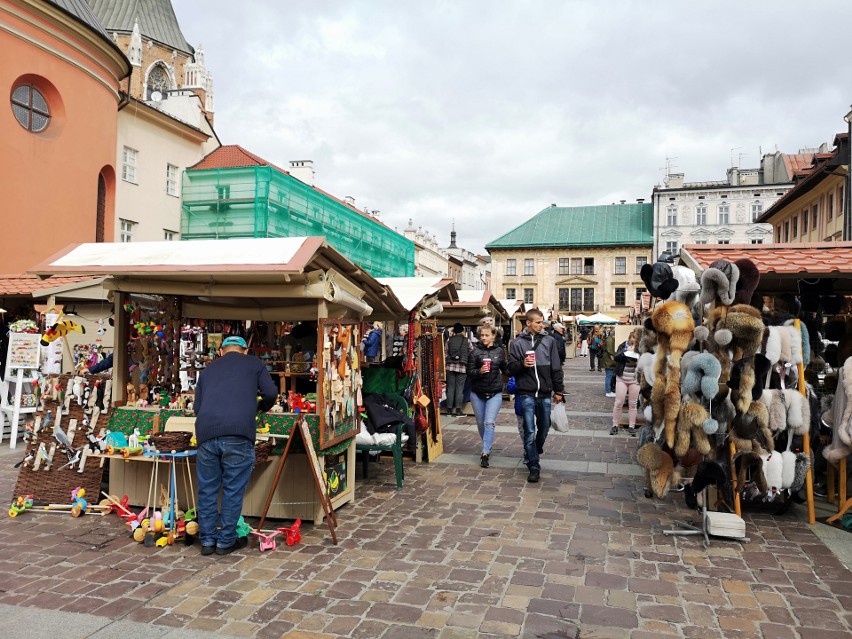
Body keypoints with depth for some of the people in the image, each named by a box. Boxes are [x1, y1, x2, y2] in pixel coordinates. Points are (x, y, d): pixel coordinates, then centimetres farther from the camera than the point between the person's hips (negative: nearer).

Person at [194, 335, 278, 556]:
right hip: (238, 434, -3)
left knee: (207, 490, 15)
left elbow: (197, 406, 23)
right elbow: (271, 393, 6)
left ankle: (208, 540, 23)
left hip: (206, 433, 4)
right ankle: (226, 541, 17)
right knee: (233, 491, 8)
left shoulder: (209, 368, 25)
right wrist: (261, 407, 27)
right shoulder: (253, 363, 16)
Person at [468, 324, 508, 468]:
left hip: (495, 393, 0)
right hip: (477, 393, 1)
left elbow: (505, 368, 17)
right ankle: (487, 445, 37)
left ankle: (485, 453, -9)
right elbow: (469, 372, -8)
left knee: (489, 423, -11)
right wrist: (479, 371, -25)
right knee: (481, 423, 13)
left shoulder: (500, 351, 2)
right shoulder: (475, 352, -5)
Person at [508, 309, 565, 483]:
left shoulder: (549, 341, 4)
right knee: (529, 431, -4)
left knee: (544, 427, 14)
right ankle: (534, 466, 4)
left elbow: (556, 368, 6)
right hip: (527, 393, -3)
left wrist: (558, 390, 6)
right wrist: (522, 364, -20)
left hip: (545, 393, 3)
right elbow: (511, 368, 1)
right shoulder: (517, 343, 0)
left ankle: (534, 452, 42)